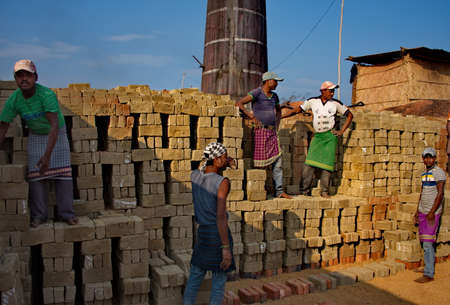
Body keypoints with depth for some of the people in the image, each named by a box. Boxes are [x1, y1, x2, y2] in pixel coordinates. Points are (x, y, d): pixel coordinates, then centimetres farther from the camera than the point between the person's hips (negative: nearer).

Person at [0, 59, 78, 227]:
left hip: (57, 134, -3)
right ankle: (39, 214, 2)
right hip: (36, 136, 3)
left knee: (63, 171, -10)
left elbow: (54, 125, -39)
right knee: (35, 173, -7)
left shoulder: (47, 94, -32)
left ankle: (66, 213, -3)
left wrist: (47, 155, -47)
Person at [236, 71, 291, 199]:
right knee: (260, 162, -4)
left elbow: (278, 110, 34)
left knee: (277, 162, 3)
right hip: (260, 131, -7)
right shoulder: (257, 93, -7)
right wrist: (252, 117, -18)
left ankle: (279, 191, 8)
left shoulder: (274, 96, 16)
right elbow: (239, 104, -16)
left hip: (272, 133, 7)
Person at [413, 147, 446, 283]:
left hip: (432, 212, -8)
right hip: (423, 211, 8)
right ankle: (429, 267, 22)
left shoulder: (439, 172, -10)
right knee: (424, 241, 12)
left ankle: (429, 274, -6)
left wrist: (432, 212, -20)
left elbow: (440, 193, -15)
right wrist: (417, 210, 18)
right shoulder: (424, 173, 15)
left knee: (428, 243, -10)